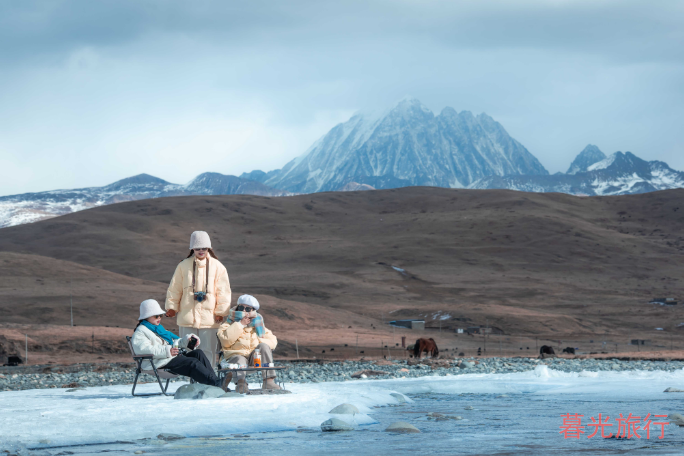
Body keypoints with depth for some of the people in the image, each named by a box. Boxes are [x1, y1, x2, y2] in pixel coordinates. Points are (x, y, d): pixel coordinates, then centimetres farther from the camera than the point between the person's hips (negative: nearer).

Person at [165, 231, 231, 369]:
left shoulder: (217, 267, 2)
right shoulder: (183, 266, 5)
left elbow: (223, 291, 2)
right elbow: (174, 289, 10)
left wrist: (221, 311, -3)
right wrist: (171, 306, 4)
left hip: (209, 316, -1)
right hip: (187, 315, 1)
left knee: (208, 351, 1)